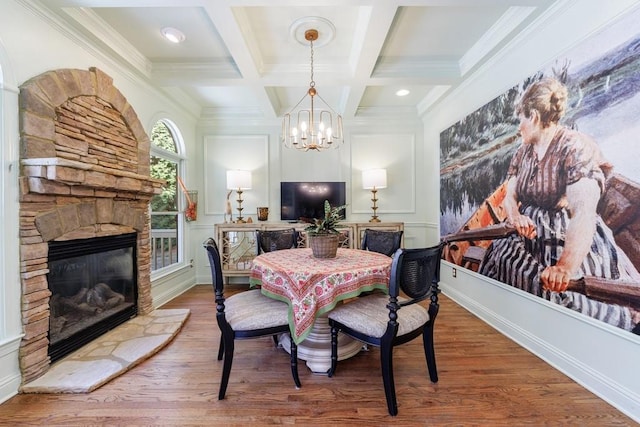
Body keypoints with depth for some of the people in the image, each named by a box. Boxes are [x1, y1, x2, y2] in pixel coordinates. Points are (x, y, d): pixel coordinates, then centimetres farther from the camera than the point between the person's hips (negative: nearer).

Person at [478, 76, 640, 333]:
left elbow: (583, 212, -27)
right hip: (529, 237, 6)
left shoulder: (576, 147, -12)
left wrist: (565, 267, -42)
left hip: (568, 243, -6)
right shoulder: (523, 153, 9)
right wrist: (516, 217, -19)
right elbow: (509, 198, 6)